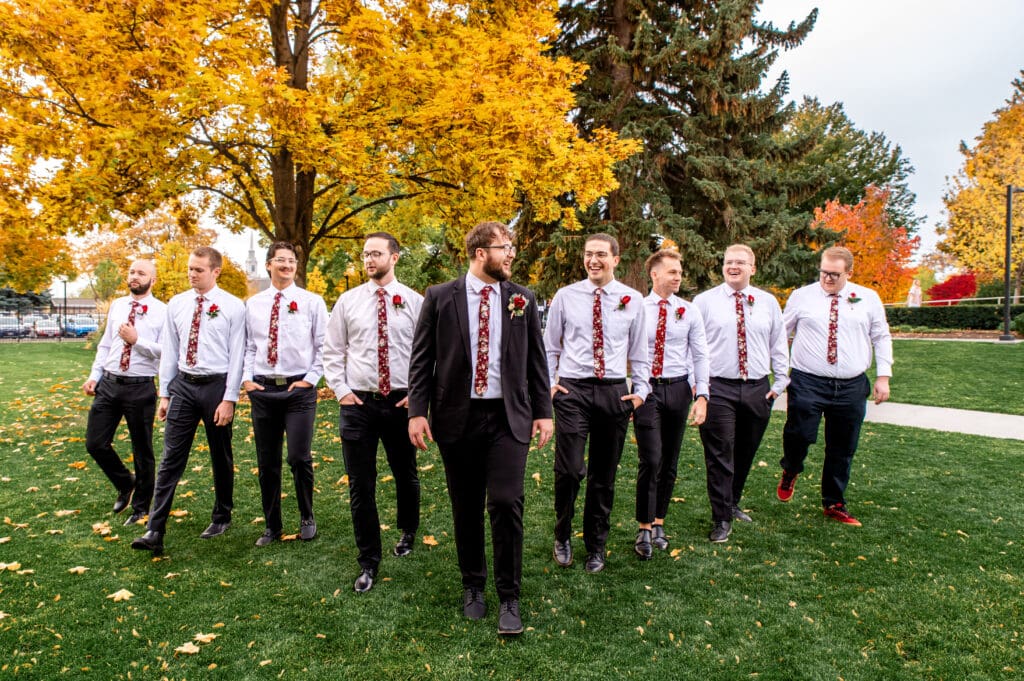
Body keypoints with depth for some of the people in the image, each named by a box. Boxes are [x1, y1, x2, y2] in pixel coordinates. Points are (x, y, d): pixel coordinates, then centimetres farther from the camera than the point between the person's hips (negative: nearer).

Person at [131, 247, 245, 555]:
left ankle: (222, 517, 30)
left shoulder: (233, 307, -7)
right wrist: (165, 393, 8)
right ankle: (155, 532, 3)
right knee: (171, 458, 1)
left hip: (216, 385, -3)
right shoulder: (176, 304, 6)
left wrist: (229, 399, -13)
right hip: (183, 384, 3)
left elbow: (237, 355, -9)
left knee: (221, 457, 11)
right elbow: (169, 350, 10)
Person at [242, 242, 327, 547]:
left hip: (299, 388, -3)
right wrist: (246, 378, 1)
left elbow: (324, 346, 0)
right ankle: (272, 526, 26)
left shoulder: (312, 302, 0)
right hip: (262, 389, 3)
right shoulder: (253, 304, 8)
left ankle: (307, 517, 19)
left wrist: (310, 378, -7)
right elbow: (248, 346, 12)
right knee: (267, 462, 10)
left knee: (299, 458, -7)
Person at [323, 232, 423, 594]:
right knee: (360, 485, 4)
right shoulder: (348, 301, 3)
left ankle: (408, 532, 45)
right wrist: (341, 390, -2)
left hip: (401, 402, 0)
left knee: (406, 475, 16)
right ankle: (368, 562, 20)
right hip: (357, 403, 1)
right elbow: (332, 351, 7)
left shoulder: (414, 301, -1)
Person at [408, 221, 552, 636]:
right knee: (466, 508, 11)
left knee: (506, 504, -7)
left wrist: (543, 411, 5)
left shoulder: (523, 299, 5)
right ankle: (473, 587, 31)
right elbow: (421, 359, 1)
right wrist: (417, 411, -7)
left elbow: (536, 360, 8)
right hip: (457, 416, 0)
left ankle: (510, 598, 12)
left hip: (509, 417, 0)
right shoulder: (440, 297, 0)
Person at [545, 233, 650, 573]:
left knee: (605, 475, 10)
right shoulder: (565, 296, 3)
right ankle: (562, 536, 17)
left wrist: (640, 390, 2)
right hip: (572, 390, -1)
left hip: (614, 392, 2)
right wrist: (548, 383, 1)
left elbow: (639, 351, 10)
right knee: (569, 469, -11)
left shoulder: (633, 299, 5)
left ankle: (596, 547, 29)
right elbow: (549, 345, 9)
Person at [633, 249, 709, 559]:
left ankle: (658, 523, 27)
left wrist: (701, 395, -5)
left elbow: (700, 355, 4)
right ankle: (644, 530, 5)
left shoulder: (690, 311, 4)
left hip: (678, 388, 3)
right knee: (650, 460, -9)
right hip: (646, 388, -2)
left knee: (670, 461, 10)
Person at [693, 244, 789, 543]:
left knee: (746, 453, 15)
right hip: (718, 389, -3)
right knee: (720, 456, -2)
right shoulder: (704, 301, 0)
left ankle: (732, 503, 35)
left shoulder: (768, 302, 9)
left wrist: (780, 382, 7)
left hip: (758, 389, 4)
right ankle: (722, 519, 7)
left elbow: (779, 344, 13)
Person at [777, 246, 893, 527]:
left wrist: (883, 376, 4)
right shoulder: (802, 296, 2)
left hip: (851, 387, 2)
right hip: (807, 383, -2)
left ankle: (834, 504, 28)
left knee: (842, 449, 10)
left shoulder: (868, 298, 6)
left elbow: (881, 337, 11)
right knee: (799, 435, -13)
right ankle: (790, 471, 23)